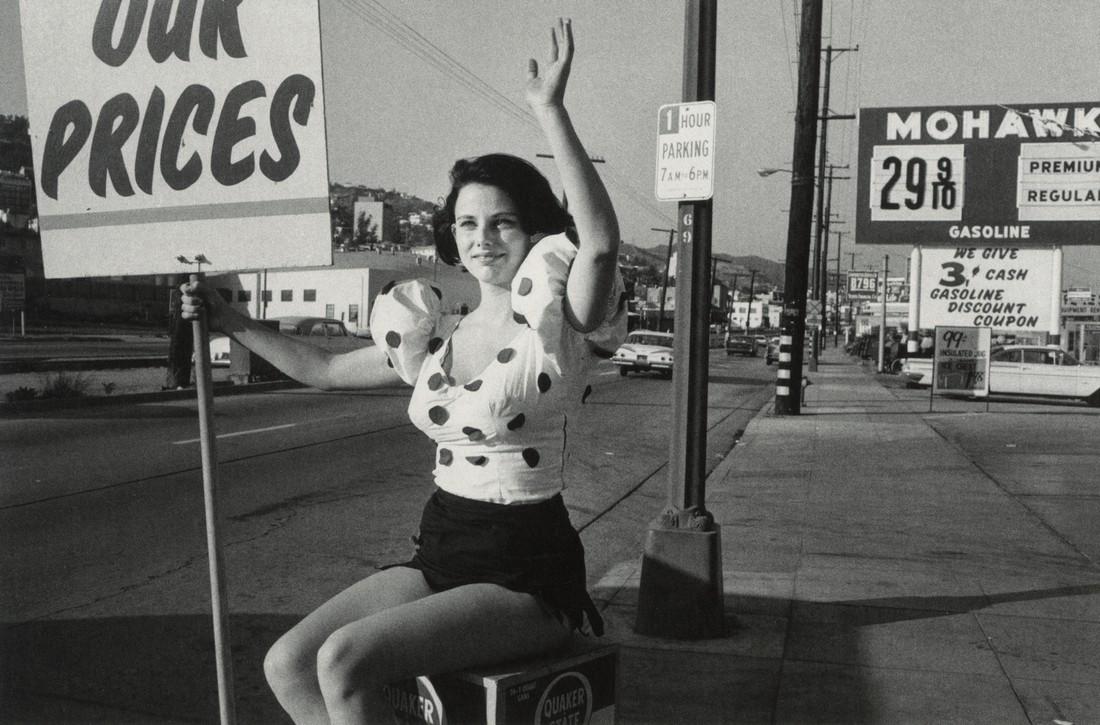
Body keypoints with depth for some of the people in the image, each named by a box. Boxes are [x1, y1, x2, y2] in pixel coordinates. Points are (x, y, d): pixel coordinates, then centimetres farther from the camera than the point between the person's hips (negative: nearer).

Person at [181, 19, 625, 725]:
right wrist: (232, 322, 18)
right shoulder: (433, 336, 9)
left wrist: (551, 111, -34)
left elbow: (600, 242, -31)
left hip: (526, 573, -6)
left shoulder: (554, 325, -10)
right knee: (287, 664, -6)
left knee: (344, 659, -22)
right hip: (440, 554, 7)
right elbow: (324, 369, 20)